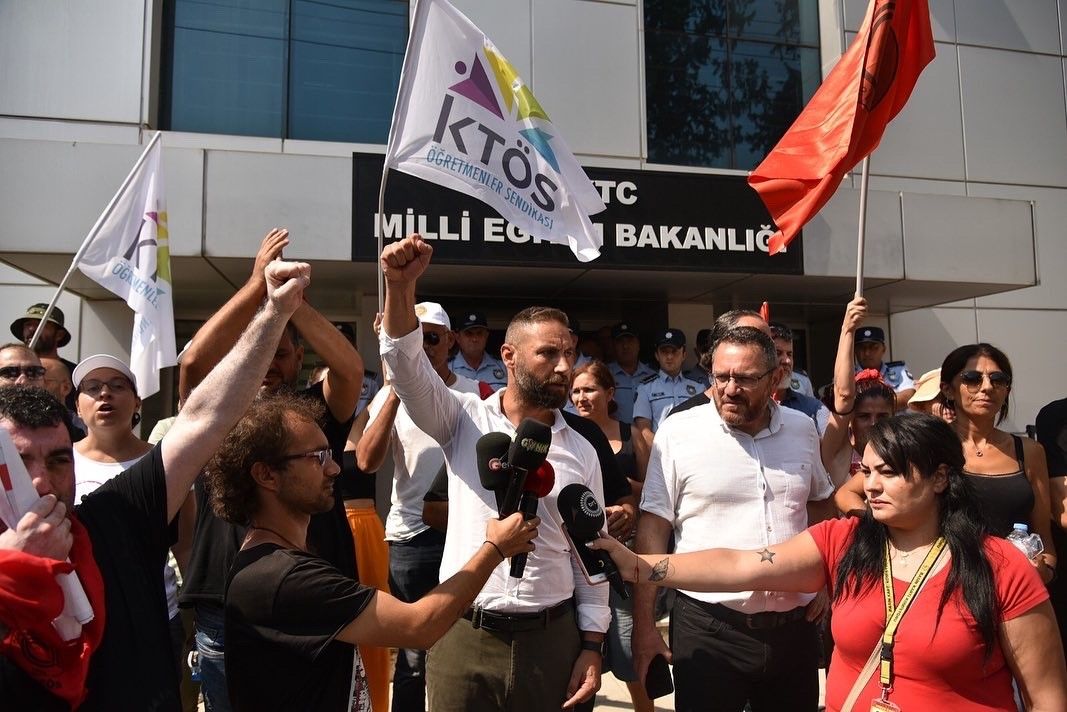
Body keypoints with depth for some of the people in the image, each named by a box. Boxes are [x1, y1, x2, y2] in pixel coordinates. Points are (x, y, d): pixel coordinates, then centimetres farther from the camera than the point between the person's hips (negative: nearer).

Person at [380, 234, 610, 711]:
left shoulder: (581, 452, 4)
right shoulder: (465, 420, -1)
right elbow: (408, 368, -17)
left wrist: (592, 646, 3)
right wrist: (400, 286, -32)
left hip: (552, 639, 2)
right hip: (463, 638, -1)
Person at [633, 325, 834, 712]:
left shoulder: (802, 428, 3)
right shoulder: (678, 431, -10)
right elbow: (653, 527, -8)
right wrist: (644, 623, -9)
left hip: (794, 623, 4)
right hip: (708, 626, -4)